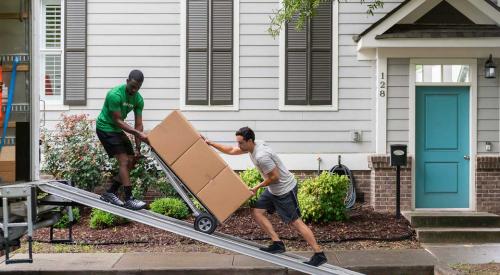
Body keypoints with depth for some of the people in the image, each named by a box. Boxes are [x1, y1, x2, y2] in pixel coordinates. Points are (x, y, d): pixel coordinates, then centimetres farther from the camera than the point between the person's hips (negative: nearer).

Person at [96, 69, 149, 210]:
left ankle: (110, 193, 13)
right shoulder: (115, 94, -26)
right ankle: (129, 200, -16)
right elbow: (118, 121, -25)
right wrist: (138, 133, -33)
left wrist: (138, 148, -9)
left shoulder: (138, 99, -4)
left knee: (132, 161, 4)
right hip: (105, 128, -8)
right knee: (124, 161, -17)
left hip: (117, 130, 8)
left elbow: (138, 125, -4)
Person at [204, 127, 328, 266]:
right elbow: (231, 151, 16)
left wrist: (258, 187, -8)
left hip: (285, 189, -10)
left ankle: (319, 255, -3)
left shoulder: (261, 156, -29)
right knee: (256, 211, 8)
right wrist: (210, 143, 15)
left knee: (296, 221, -8)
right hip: (273, 189, 10)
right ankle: (277, 244, 8)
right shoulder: (253, 146, 2)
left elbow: (275, 177, -22)